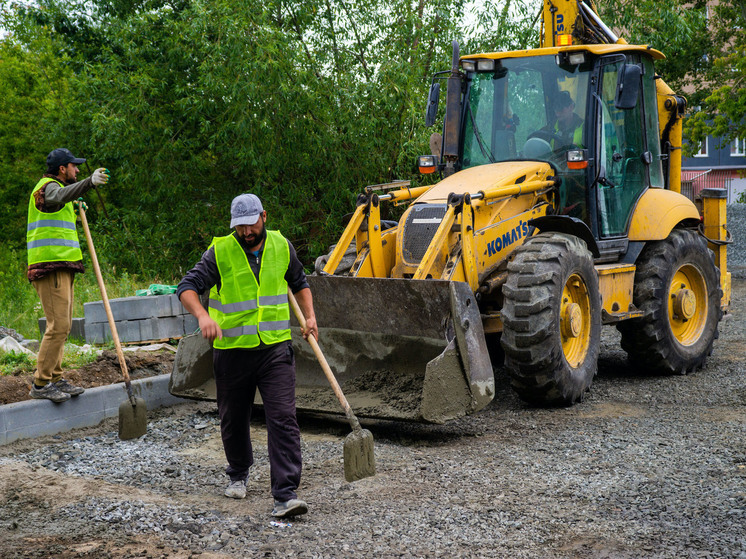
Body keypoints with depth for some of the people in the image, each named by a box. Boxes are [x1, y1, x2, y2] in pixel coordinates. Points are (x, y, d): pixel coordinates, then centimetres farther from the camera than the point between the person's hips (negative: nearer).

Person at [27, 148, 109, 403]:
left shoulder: (53, 186, 24)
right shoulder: (48, 186, -8)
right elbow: (58, 196, -36)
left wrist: (75, 209, 19)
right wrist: (90, 182, -50)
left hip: (61, 267, 11)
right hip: (50, 267, -11)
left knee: (63, 325, 13)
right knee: (58, 325, -13)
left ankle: (55, 378, 19)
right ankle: (40, 384, -10)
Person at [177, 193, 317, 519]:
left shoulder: (282, 247, 5)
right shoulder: (220, 252, -7)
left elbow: (299, 282, 23)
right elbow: (187, 287, -15)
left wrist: (309, 316, 10)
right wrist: (203, 315, -33)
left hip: (275, 348, 1)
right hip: (232, 350, -1)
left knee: (283, 419, -11)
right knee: (233, 419, 14)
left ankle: (285, 495, -13)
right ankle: (238, 475, 40)